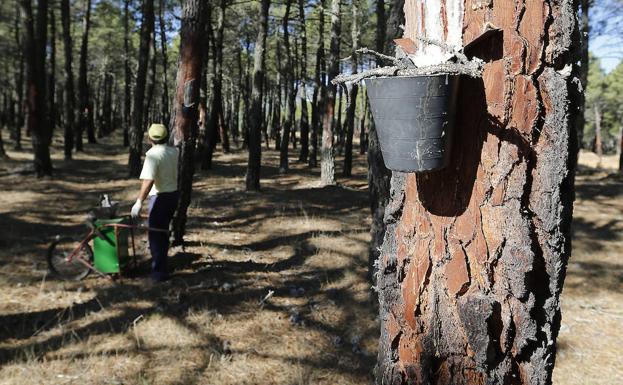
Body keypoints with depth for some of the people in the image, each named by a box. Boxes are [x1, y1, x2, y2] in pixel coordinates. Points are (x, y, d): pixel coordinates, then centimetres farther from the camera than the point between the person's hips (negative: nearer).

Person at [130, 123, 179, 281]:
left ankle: (159, 271, 3)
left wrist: (139, 202, -28)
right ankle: (161, 263, 41)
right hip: (173, 194, 8)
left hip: (160, 197, -8)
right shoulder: (174, 152, 2)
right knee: (163, 230, 24)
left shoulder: (153, 154, -19)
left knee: (156, 234, 1)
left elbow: (148, 181, -28)